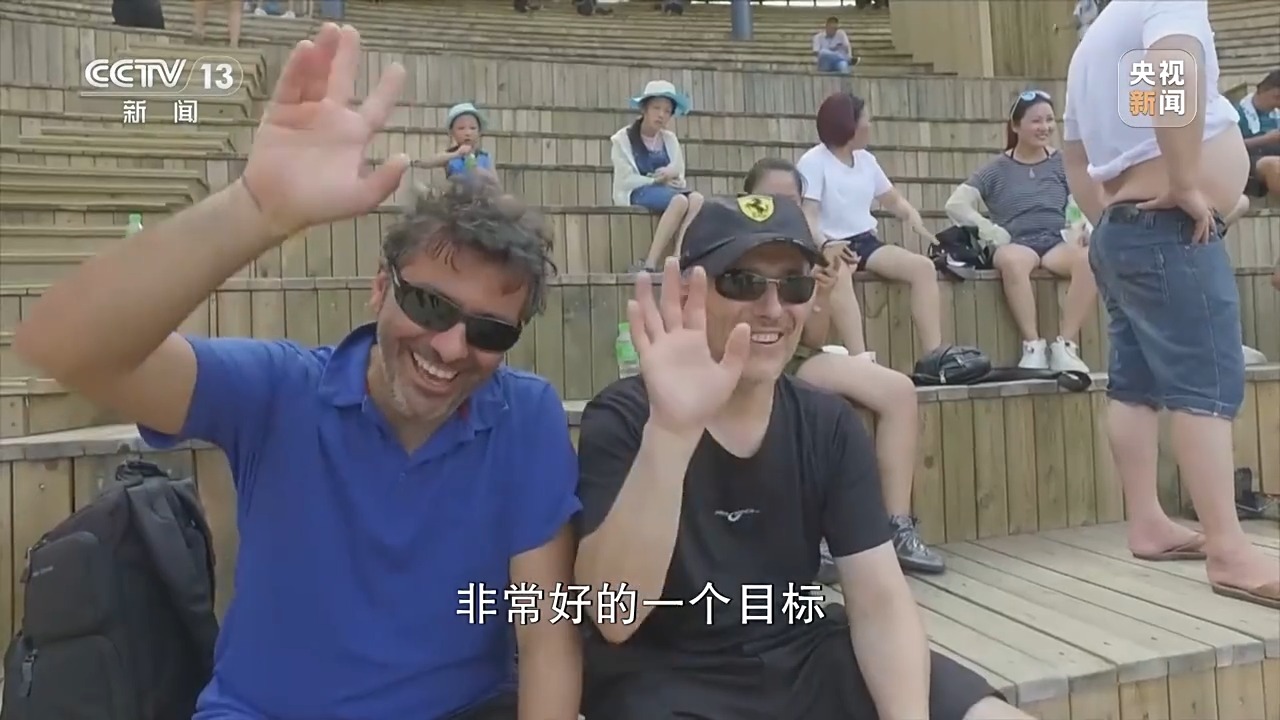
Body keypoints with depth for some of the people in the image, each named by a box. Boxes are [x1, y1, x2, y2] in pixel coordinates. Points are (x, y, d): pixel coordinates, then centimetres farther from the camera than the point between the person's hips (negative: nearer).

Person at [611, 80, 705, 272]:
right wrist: (657, 180, -8)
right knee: (680, 200, -36)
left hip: (668, 190, 5)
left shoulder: (670, 139, 17)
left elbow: (679, 177, 12)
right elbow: (626, 181, -5)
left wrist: (671, 174, -11)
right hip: (638, 193, -5)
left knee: (697, 198, -31)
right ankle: (649, 264, -39)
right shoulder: (623, 139, 3)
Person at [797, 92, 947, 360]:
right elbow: (808, 215, -13)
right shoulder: (813, 161, -3)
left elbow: (893, 199, 24)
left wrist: (912, 215, 0)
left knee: (924, 267, -17)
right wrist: (824, 247, -34)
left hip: (866, 242, 6)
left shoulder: (865, 159, 16)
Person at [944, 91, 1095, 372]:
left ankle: (1065, 346, -27)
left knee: (1090, 258, -34)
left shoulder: (1062, 163, 16)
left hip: (1057, 242, 2)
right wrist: (992, 233, -8)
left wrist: (1078, 230, -14)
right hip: (1017, 244, -2)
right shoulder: (997, 169, 11)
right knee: (1011, 259, -40)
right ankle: (1033, 346, -30)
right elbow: (955, 204, 3)